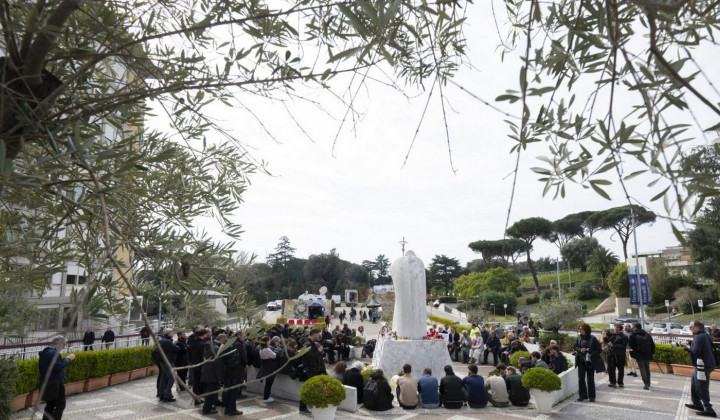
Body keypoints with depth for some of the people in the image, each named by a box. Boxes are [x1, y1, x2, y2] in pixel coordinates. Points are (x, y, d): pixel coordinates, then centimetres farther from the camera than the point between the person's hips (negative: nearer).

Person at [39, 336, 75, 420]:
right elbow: (59, 367, -25)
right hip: (54, 384, -10)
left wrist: (66, 359, 10)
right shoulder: (53, 353, -20)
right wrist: (68, 359, -13)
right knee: (60, 405, -3)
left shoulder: (46, 352, 13)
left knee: (50, 405, 17)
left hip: (46, 384, 10)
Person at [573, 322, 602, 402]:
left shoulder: (592, 338, -7)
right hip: (581, 361, 3)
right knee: (581, 378, 2)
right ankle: (582, 395, 13)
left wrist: (591, 354, -18)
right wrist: (580, 350, -12)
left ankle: (591, 396, 18)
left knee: (590, 379, 6)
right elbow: (574, 346, 7)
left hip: (590, 362, -3)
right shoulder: (579, 338, 3)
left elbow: (598, 349, -5)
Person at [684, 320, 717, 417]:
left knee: (702, 388, -6)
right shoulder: (705, 335, 14)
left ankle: (708, 410, -3)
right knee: (694, 384, 20)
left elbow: (696, 350, -27)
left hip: (703, 365, -11)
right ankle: (697, 404, 30)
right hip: (702, 364, 11)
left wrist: (688, 347, -5)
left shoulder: (699, 337, -18)